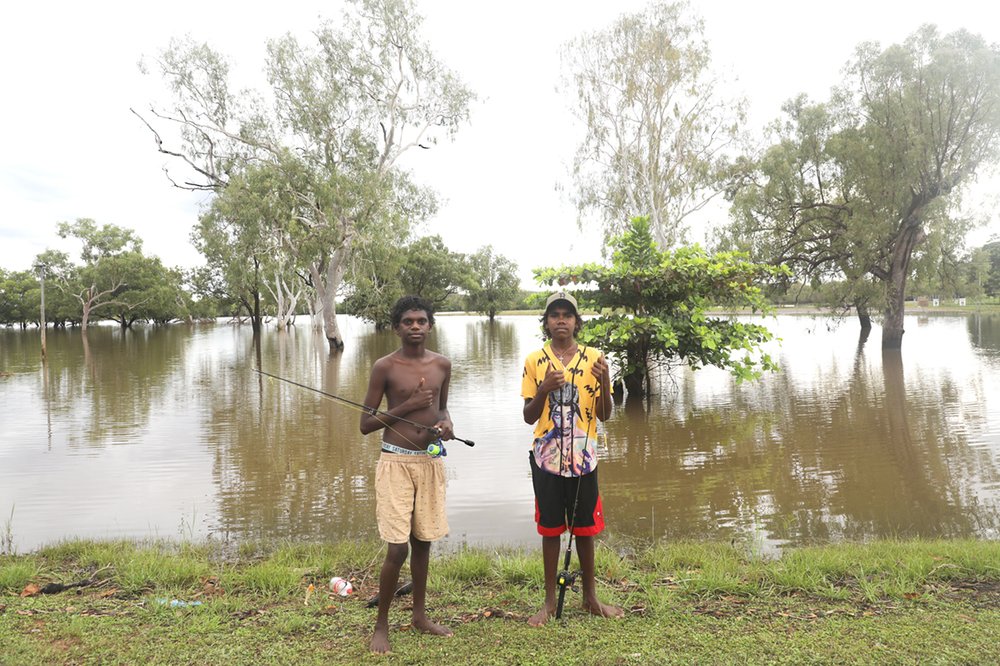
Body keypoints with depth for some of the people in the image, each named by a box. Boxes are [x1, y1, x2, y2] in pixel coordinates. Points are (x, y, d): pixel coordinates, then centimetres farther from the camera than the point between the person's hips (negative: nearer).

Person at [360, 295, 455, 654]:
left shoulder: (442, 365, 4)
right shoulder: (384, 367, -8)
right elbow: (365, 424, -6)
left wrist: (446, 423, -2)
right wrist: (407, 406, -17)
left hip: (431, 461, 4)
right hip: (396, 462, -4)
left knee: (423, 541, 15)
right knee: (397, 548, -5)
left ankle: (419, 615, 33)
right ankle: (381, 625, 16)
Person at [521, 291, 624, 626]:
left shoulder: (594, 358, 0)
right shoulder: (534, 361, 0)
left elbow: (604, 415, 2)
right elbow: (529, 417, 0)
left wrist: (604, 381, -16)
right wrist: (544, 389, -17)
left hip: (583, 457, 0)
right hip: (547, 457, 0)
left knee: (585, 529, 11)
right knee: (550, 529, 9)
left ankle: (590, 597, 30)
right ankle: (550, 601, 24)